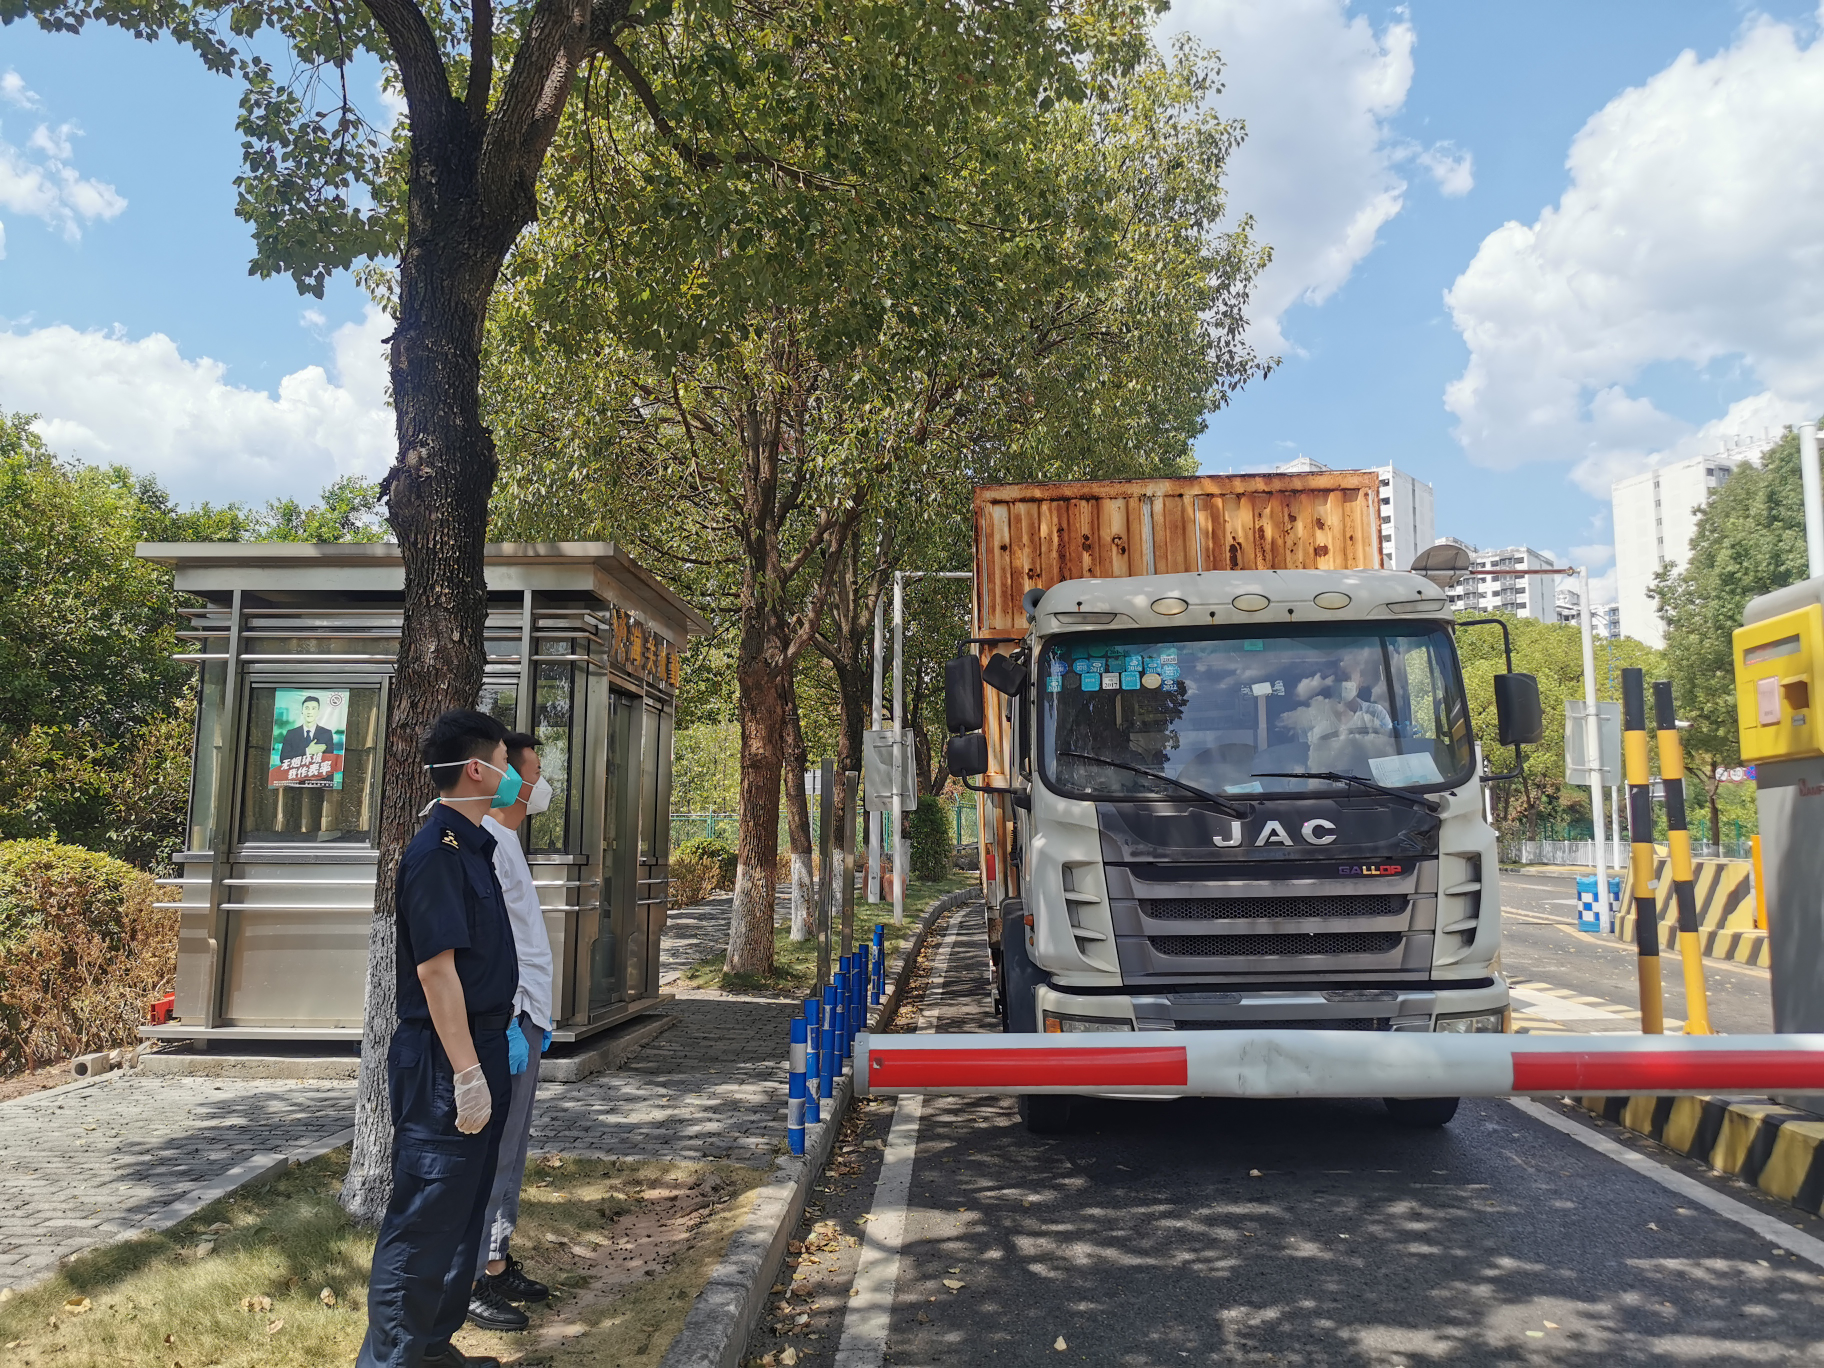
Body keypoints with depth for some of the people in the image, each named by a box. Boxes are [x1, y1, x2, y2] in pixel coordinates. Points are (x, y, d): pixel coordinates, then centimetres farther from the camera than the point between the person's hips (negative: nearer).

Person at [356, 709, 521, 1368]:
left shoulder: (473, 846, 12)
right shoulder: (436, 852, -18)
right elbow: (435, 968, -22)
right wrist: (466, 1072, -22)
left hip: (480, 1049, 10)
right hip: (444, 1063, -10)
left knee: (463, 1212, 18)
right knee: (426, 1220, -2)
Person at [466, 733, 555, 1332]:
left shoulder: (506, 842, 16)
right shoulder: (483, 844, -15)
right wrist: (504, 1025, -22)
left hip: (523, 1016, 10)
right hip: (504, 1018, -10)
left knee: (512, 1145, 15)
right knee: (492, 1150, -4)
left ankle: (498, 1262, 25)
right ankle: (472, 1281, 5)